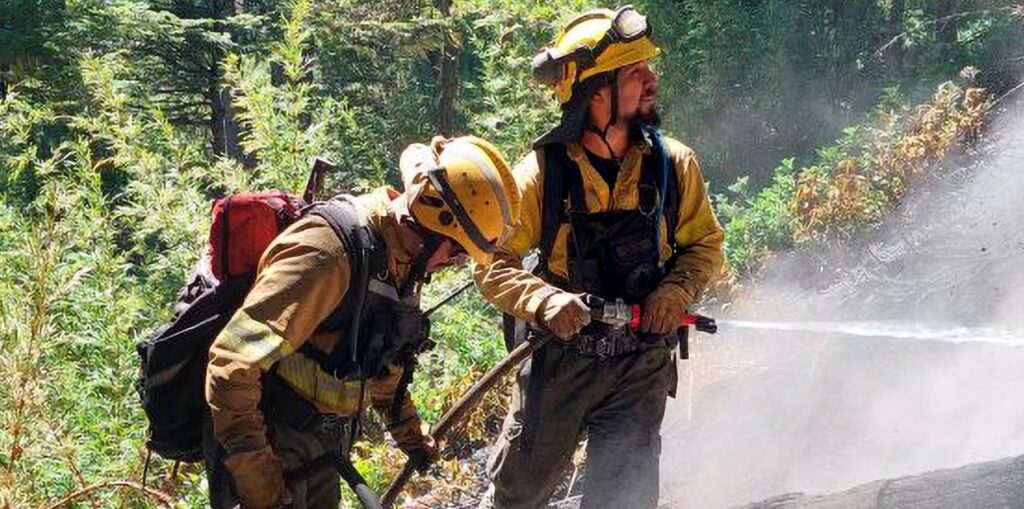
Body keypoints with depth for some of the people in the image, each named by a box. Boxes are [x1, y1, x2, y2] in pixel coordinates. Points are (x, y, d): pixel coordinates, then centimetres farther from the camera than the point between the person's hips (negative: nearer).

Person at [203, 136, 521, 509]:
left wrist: (409, 433, 28)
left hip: (323, 448, 9)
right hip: (272, 446, -9)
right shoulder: (328, 254, -28)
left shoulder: (400, 263, 2)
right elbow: (233, 364, -30)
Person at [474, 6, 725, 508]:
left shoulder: (674, 163, -5)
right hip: (561, 356, -1)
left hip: (643, 366, 2)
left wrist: (675, 292, -12)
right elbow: (493, 264, -8)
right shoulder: (542, 171, -11)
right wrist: (545, 301, -26)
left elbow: (705, 245, 7)